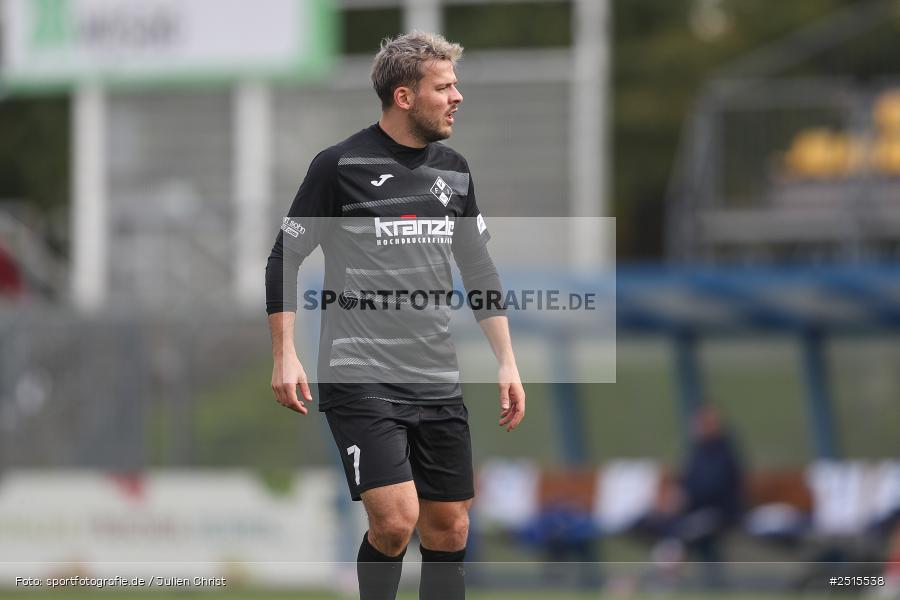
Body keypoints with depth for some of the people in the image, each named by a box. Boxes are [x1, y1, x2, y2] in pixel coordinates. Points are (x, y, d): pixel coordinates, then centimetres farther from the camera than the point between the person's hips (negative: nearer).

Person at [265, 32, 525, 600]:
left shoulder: (454, 170, 11)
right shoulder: (341, 165, -6)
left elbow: (480, 270, 19)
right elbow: (285, 259, -2)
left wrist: (507, 361, 14)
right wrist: (285, 355, -9)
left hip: (438, 381, 6)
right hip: (360, 378, -6)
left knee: (449, 531, 5)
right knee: (395, 520, -18)